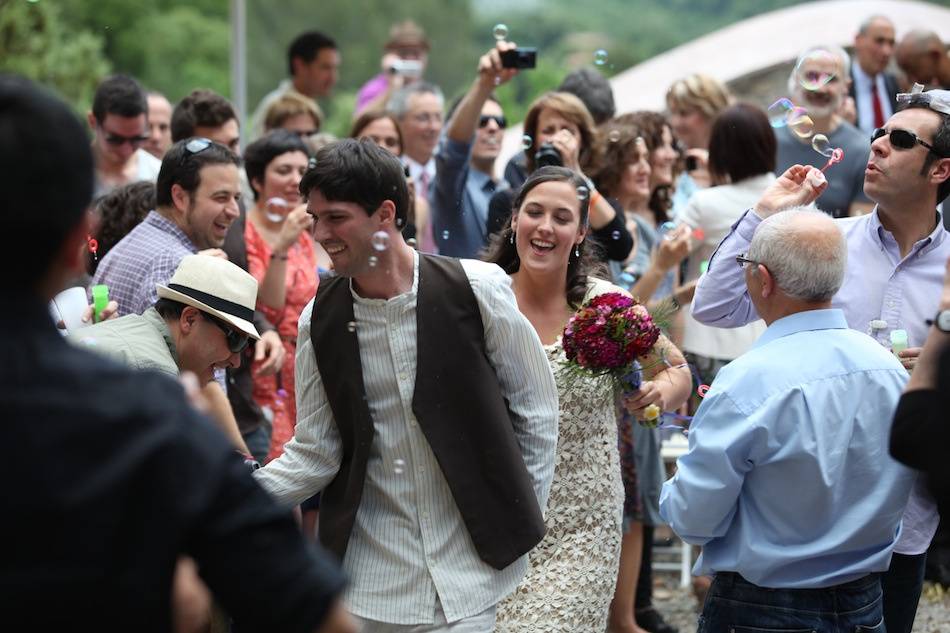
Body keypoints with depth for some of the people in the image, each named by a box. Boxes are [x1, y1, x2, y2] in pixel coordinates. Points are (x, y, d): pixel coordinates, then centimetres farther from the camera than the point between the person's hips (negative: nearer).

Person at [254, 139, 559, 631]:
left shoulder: (477, 289, -8)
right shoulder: (319, 322, -1)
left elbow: (535, 407, 2)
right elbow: (315, 452, 2)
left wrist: (522, 515, 2)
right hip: (371, 569, 2)